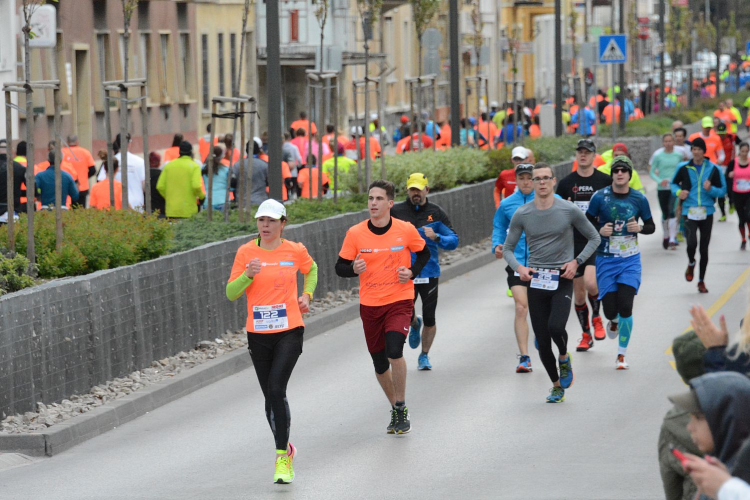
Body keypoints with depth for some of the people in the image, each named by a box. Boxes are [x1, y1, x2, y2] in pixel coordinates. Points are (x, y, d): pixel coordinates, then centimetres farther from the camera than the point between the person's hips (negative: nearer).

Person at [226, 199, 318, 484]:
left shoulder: (295, 251, -1)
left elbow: (311, 269, 23)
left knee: (276, 390, -17)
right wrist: (248, 275, -21)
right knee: (270, 396, 9)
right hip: (258, 333, 2)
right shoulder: (246, 252, -2)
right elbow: (231, 293, -4)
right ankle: (284, 447, 30)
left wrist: (307, 294, 8)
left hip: (290, 331, -2)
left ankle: (282, 458, -10)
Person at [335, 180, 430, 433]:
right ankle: (395, 410, 31)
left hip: (400, 300, -3)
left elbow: (424, 253, 12)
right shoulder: (355, 233, -5)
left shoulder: (406, 230, -6)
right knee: (379, 362, 9)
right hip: (369, 305, 3)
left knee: (394, 350, -23)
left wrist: (412, 272, -7)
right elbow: (340, 267, 1)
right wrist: (354, 269, -21)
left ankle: (401, 408, -5)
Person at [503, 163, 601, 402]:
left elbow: (594, 238, 8)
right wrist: (518, 267, -10)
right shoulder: (522, 215, 1)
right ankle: (557, 386, 22)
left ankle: (564, 358, 9)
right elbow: (507, 249, 9)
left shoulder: (569, 211, -4)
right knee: (542, 341, 2)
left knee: (556, 327, -25)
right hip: (536, 281, 2)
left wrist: (576, 261, -5)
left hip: (562, 280, -2)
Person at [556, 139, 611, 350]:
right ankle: (586, 335, 20)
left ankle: (596, 318, 3)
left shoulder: (605, 181, 1)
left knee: (590, 282, -24)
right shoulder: (566, 183, 6)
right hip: (574, 243, 3)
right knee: (578, 292, 6)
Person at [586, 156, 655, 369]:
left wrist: (640, 228, -13)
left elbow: (651, 227, 9)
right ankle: (613, 321, 37)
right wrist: (600, 230, -15)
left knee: (625, 306, -12)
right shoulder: (600, 197, -5)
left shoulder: (639, 199, -2)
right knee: (610, 308, -4)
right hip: (606, 259, 0)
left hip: (630, 259, 0)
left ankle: (622, 355, 3)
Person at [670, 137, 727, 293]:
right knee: (692, 243, -21)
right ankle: (691, 264, 14)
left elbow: (723, 191, 4)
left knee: (704, 248, 7)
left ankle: (701, 281, 25)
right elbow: (674, 183, 14)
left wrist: (710, 189, -16)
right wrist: (678, 192, -7)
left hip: (707, 212, 1)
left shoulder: (714, 169, 0)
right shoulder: (683, 168, 0)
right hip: (689, 212, -1)